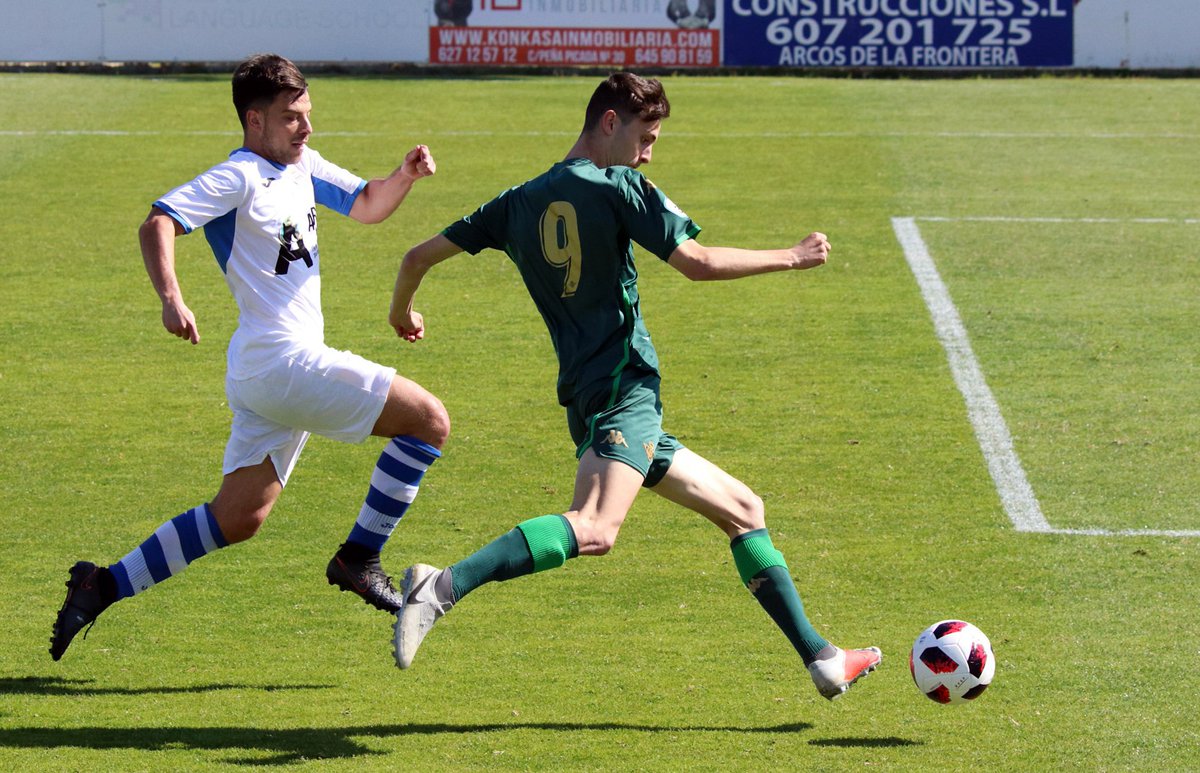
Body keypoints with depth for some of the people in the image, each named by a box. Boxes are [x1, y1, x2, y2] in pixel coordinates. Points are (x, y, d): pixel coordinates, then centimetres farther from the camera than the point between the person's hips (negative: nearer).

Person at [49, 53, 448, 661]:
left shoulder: (302, 166, 16)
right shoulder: (239, 179, -11)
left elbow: (367, 206, 27)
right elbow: (156, 224, -20)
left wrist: (405, 176, 6)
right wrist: (171, 299, -36)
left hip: (267, 374, 10)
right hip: (284, 360, -10)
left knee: (237, 519, 12)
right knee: (429, 421, -10)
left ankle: (104, 587, 11)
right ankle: (359, 559, -3)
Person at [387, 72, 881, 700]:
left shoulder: (519, 203, 17)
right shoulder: (617, 187, -2)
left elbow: (419, 258, 17)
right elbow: (696, 262, -9)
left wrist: (401, 314, 37)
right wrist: (790, 258, 3)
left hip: (588, 400, 9)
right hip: (624, 389, -9)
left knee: (742, 509, 18)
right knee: (595, 528, -32)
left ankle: (820, 659, 17)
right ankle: (445, 587, -46)